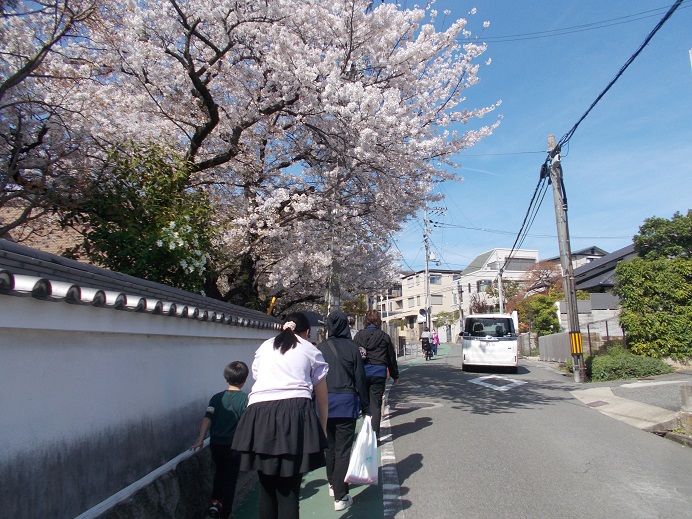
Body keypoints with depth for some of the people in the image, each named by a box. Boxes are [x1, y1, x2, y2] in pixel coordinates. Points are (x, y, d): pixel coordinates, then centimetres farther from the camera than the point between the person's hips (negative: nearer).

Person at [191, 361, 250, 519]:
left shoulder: (216, 398, -1)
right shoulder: (245, 399, -10)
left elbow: (207, 419, -8)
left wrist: (200, 440, -7)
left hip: (216, 444, 3)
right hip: (234, 445, -3)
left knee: (219, 472, 27)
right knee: (230, 479, 11)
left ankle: (215, 501, 14)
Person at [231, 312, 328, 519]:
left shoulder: (264, 347, 24)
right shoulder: (311, 350, 16)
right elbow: (322, 397, 16)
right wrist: (322, 430, 25)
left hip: (259, 414, 3)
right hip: (295, 414, -2)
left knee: (266, 486, 15)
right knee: (289, 488, 5)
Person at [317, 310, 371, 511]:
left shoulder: (320, 348, -2)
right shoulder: (351, 347, -7)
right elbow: (360, 379, -4)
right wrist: (366, 408, 3)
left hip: (324, 402, 3)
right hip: (346, 403, -3)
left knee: (330, 446, 20)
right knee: (343, 449, 3)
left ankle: (333, 485, 36)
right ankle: (340, 497, 5)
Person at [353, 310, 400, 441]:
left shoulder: (358, 335, 2)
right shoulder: (384, 336, 0)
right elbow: (391, 357, 7)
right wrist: (395, 376, 18)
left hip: (362, 372, 1)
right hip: (379, 373, -1)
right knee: (375, 404, 4)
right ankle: (375, 436, 3)